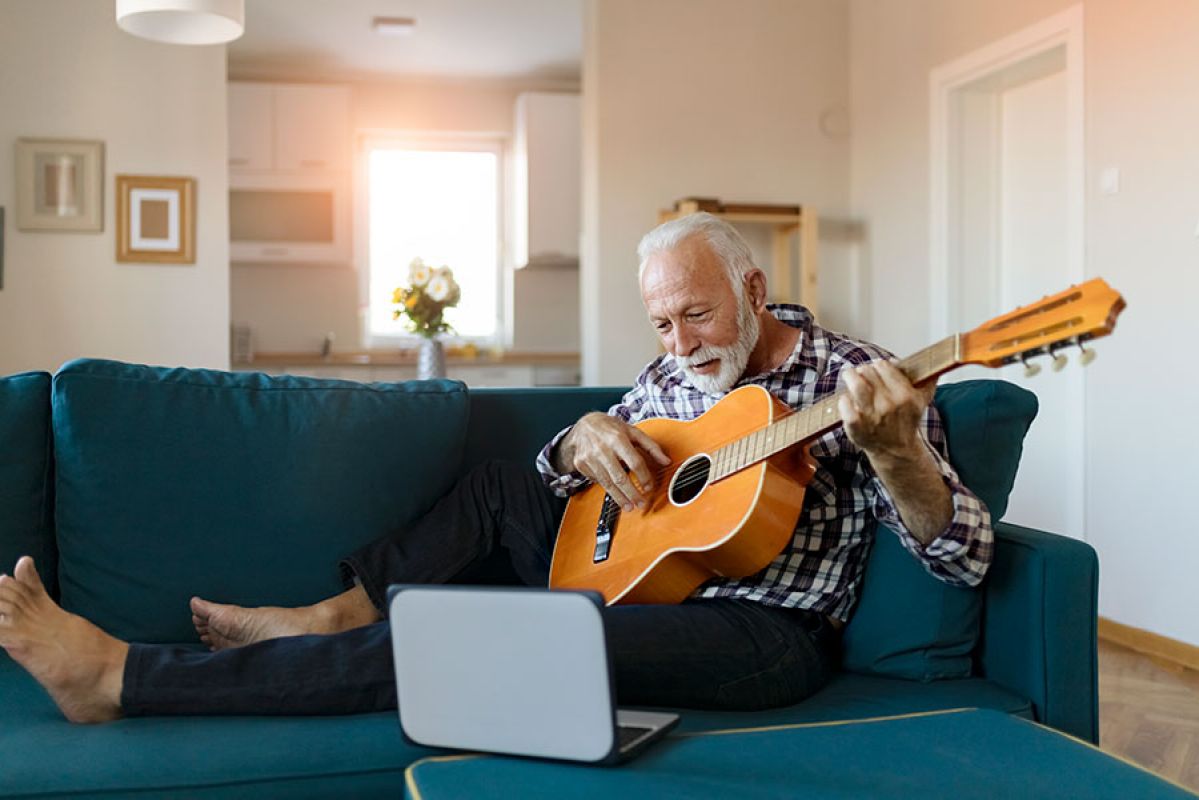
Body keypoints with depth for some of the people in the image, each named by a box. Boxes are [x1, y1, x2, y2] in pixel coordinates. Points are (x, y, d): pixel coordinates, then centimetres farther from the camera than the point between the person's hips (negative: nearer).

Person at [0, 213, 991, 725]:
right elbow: (557, 472, 16)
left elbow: (964, 557, -15)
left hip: (769, 634, -8)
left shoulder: (853, 378, -10)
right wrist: (590, 438, -9)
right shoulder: (678, 372, 9)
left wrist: (893, 451, -36)